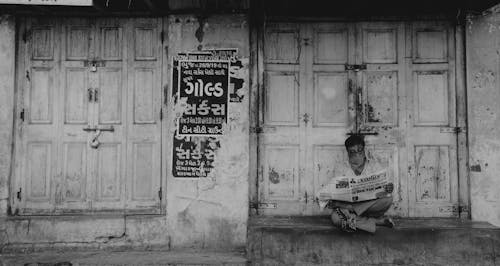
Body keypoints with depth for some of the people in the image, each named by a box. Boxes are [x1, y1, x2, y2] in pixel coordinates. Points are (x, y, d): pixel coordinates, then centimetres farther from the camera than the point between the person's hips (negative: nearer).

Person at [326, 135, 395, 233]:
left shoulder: (373, 169, 1)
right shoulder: (346, 173, 4)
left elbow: (380, 191, -5)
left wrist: (388, 190, -29)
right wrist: (332, 202, -22)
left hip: (371, 206, -1)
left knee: (388, 199, -30)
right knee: (335, 217, -30)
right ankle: (377, 221, -24)